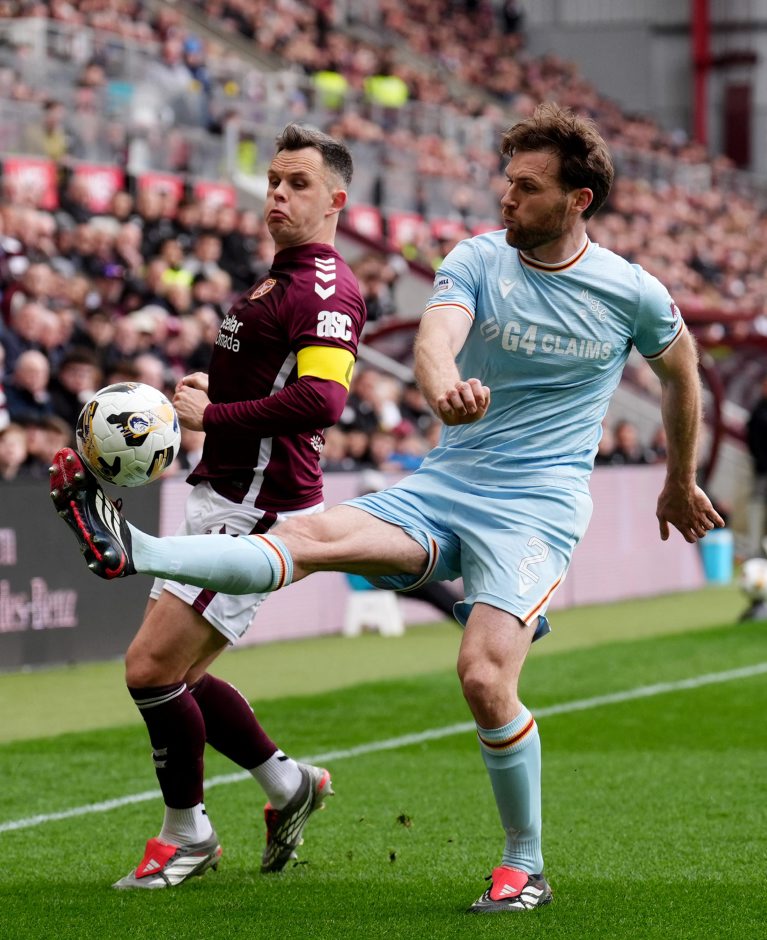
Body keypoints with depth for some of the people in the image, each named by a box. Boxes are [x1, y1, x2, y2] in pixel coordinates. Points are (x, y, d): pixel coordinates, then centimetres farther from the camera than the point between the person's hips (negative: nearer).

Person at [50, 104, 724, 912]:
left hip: (537, 505, -3)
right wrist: (444, 388, -46)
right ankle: (133, 553, -38)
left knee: (484, 675, -21)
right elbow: (436, 336, -21)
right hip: (442, 484, 3)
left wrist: (680, 482, 30)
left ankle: (525, 867, -4)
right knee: (313, 536, -23)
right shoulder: (477, 260, -1)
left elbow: (681, 370, 18)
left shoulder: (633, 293, -2)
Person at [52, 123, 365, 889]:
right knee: (176, 674, 14)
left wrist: (212, 414, -23)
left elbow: (321, 399, -29)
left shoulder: (326, 289, -15)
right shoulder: (276, 280, 17)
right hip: (221, 499, 10)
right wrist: (206, 385, 11)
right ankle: (288, 784, 29)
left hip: (257, 510, -10)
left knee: (152, 665, -11)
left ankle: (186, 834, 6)